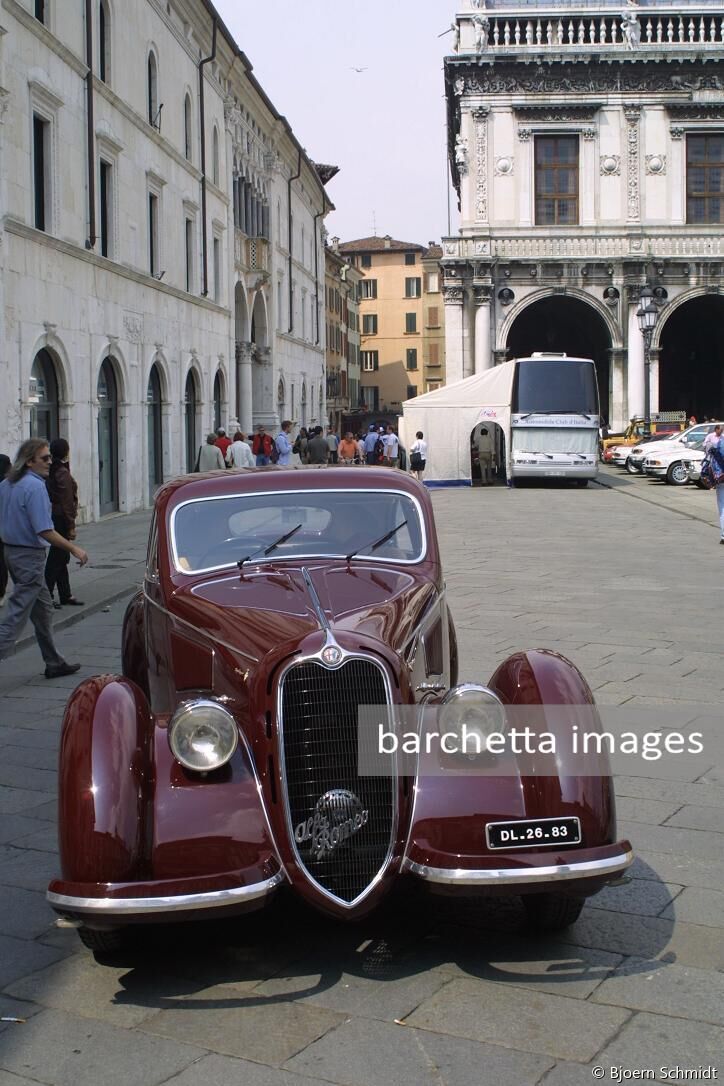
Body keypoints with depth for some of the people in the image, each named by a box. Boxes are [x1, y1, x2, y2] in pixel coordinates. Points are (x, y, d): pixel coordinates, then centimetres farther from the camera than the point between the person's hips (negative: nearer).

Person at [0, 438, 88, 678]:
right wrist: (74, 548, -15)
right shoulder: (35, 486, -19)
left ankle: (54, 663, 26)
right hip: (30, 556, -9)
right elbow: (44, 530, -22)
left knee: (43, 610, 18)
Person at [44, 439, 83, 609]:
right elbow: (67, 502, -18)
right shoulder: (63, 473, -16)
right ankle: (47, 595, -3)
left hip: (53, 516, 9)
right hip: (61, 518, -9)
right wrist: (71, 526, -16)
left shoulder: (52, 471, 10)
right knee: (57, 558, -5)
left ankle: (66, 595, 21)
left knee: (61, 557, 14)